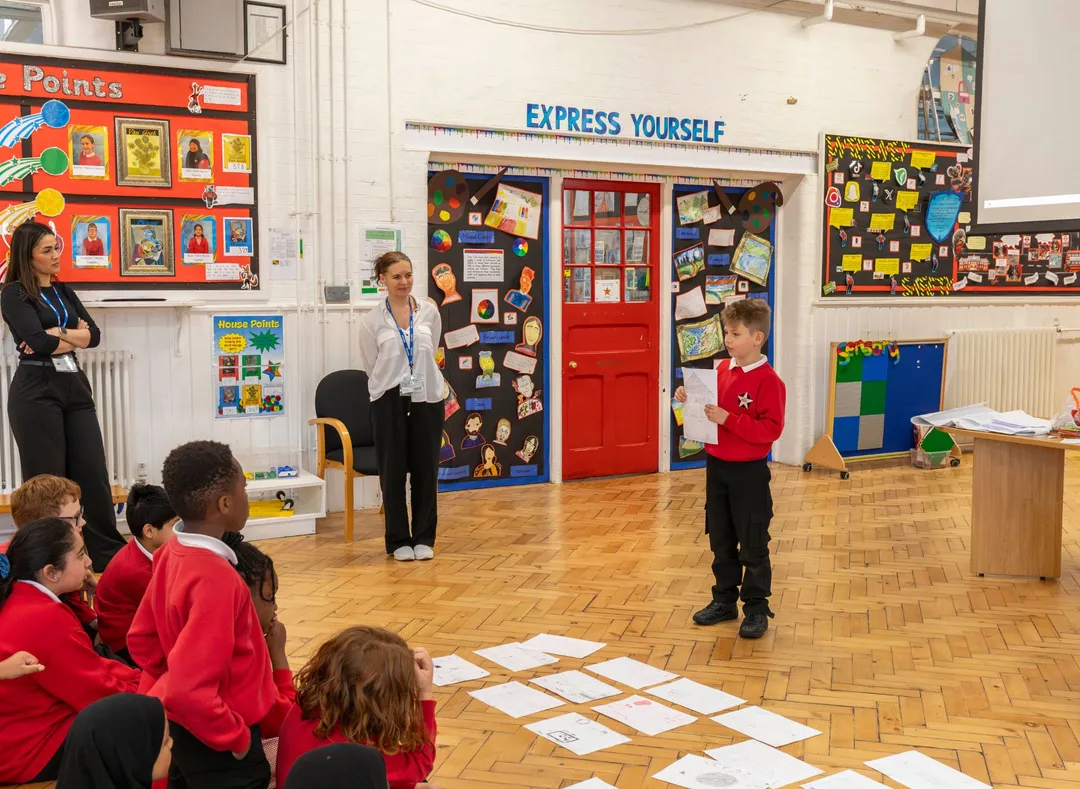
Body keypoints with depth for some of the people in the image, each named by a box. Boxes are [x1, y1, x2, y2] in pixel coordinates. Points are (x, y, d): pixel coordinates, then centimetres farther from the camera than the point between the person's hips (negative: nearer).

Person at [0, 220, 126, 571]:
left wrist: (57, 334, -10)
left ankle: (110, 554, 11)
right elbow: (38, 341, -17)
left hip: (75, 387, 6)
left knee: (93, 473, 4)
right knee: (46, 480, 2)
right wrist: (74, 337, -1)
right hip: (36, 392, -6)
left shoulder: (63, 291, 16)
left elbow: (94, 334, 4)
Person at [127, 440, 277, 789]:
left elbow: (141, 639, 9)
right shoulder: (216, 578, -29)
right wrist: (238, 738, -19)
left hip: (184, 731, 8)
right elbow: (188, 692, -31)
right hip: (215, 744, -8)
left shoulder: (172, 553, -2)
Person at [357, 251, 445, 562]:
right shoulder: (371, 320, -3)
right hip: (389, 400, -1)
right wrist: (392, 384, 9)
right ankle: (398, 540, 17)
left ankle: (424, 538, 20)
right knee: (393, 472, 4)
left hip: (427, 398, 2)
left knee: (426, 469, 7)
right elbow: (372, 366, 5)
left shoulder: (429, 311, 2)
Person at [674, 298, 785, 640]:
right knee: (721, 542, 16)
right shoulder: (722, 369, 5)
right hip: (716, 466, 7)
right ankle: (724, 601, 29)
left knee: (752, 547, 4)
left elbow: (771, 429, -21)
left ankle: (756, 609, 16)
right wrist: (690, 400, -2)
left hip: (748, 472, -7)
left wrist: (728, 419, -26)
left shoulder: (768, 380, -16)